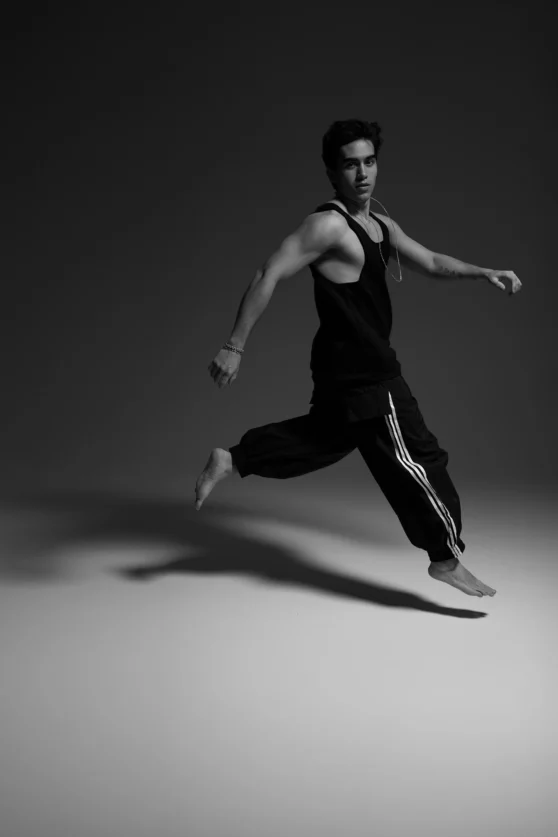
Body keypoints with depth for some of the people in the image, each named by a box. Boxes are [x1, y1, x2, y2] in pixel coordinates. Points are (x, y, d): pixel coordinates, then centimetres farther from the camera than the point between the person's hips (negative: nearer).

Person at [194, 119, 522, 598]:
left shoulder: (383, 227, 10)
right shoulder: (328, 225, -18)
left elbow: (432, 263, 21)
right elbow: (268, 278, -22)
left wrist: (484, 273, 7)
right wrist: (235, 347, -26)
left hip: (362, 366, 10)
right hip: (360, 373, -10)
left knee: (324, 438, 25)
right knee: (419, 457, -2)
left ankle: (232, 460, 28)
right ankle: (447, 558, 13)